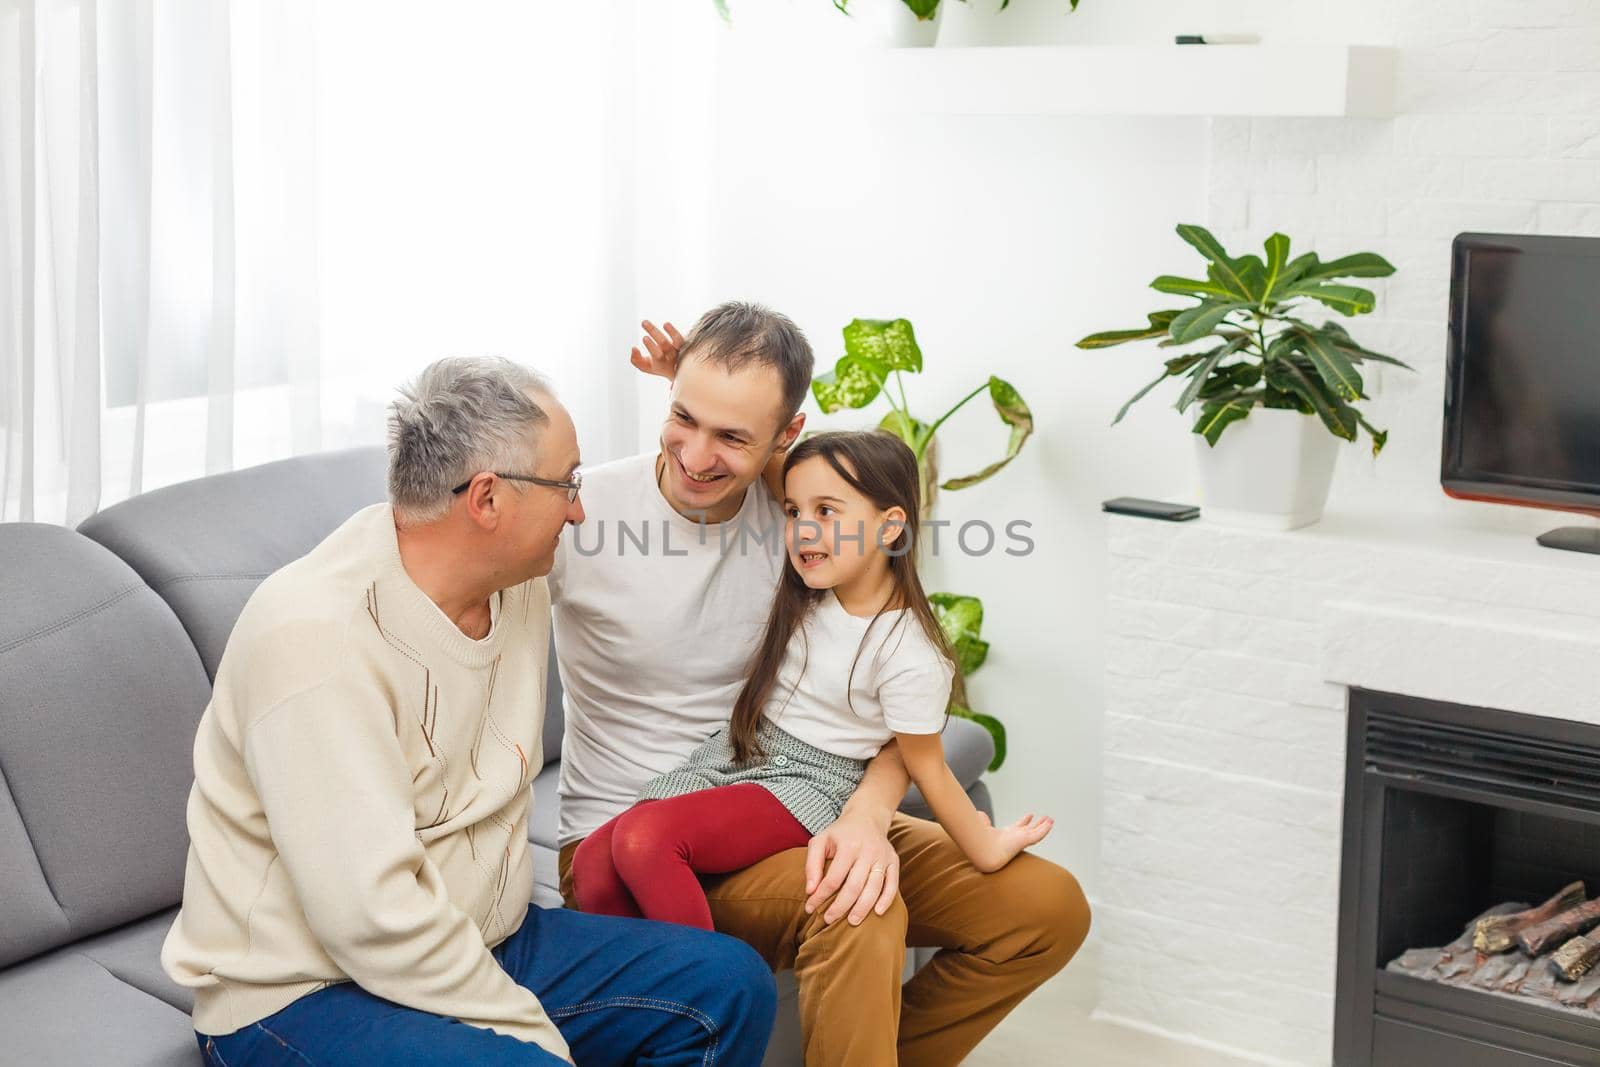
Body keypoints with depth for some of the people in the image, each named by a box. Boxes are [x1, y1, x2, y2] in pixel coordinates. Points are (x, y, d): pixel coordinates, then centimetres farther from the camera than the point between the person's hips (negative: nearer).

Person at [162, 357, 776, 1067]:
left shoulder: (518, 590, 3)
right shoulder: (316, 635, -24)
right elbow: (372, 917, -26)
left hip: (480, 944, 8)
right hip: (300, 996, -8)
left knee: (731, 986, -3)